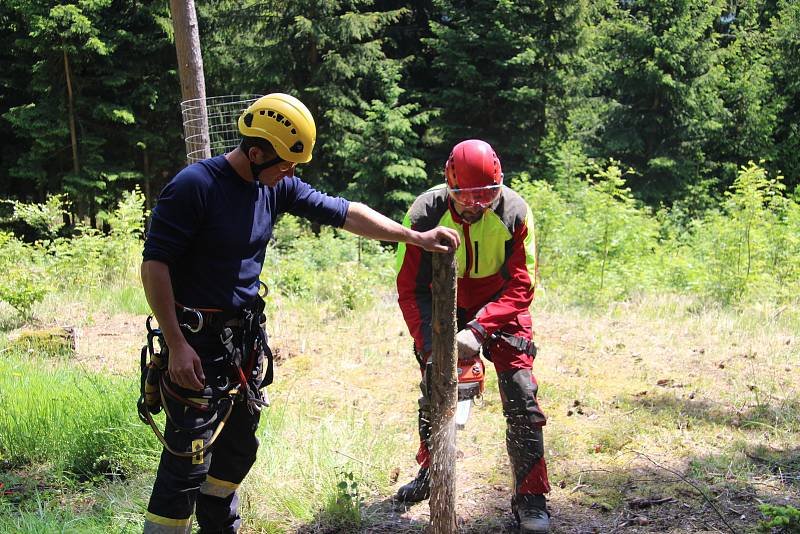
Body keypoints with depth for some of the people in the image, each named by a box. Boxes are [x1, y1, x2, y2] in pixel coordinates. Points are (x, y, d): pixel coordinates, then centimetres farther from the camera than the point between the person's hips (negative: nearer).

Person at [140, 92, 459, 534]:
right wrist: (176, 345, -22)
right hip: (197, 342, -7)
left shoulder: (277, 186, 3)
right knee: (189, 460, -6)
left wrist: (416, 237, 5)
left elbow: (344, 213, 7)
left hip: (247, 336, 8)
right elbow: (154, 264, -18)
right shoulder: (195, 186, -18)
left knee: (238, 448, 19)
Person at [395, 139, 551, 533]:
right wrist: (429, 344, -28)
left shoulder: (514, 212, -23)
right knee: (433, 393, 6)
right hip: (446, 309, 1)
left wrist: (478, 330, -35)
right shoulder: (425, 213, -22)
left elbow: (520, 285, -23)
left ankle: (530, 498, 0)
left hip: (501, 309, -1)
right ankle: (430, 473, 33)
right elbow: (410, 289, -18)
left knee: (521, 397, -11)